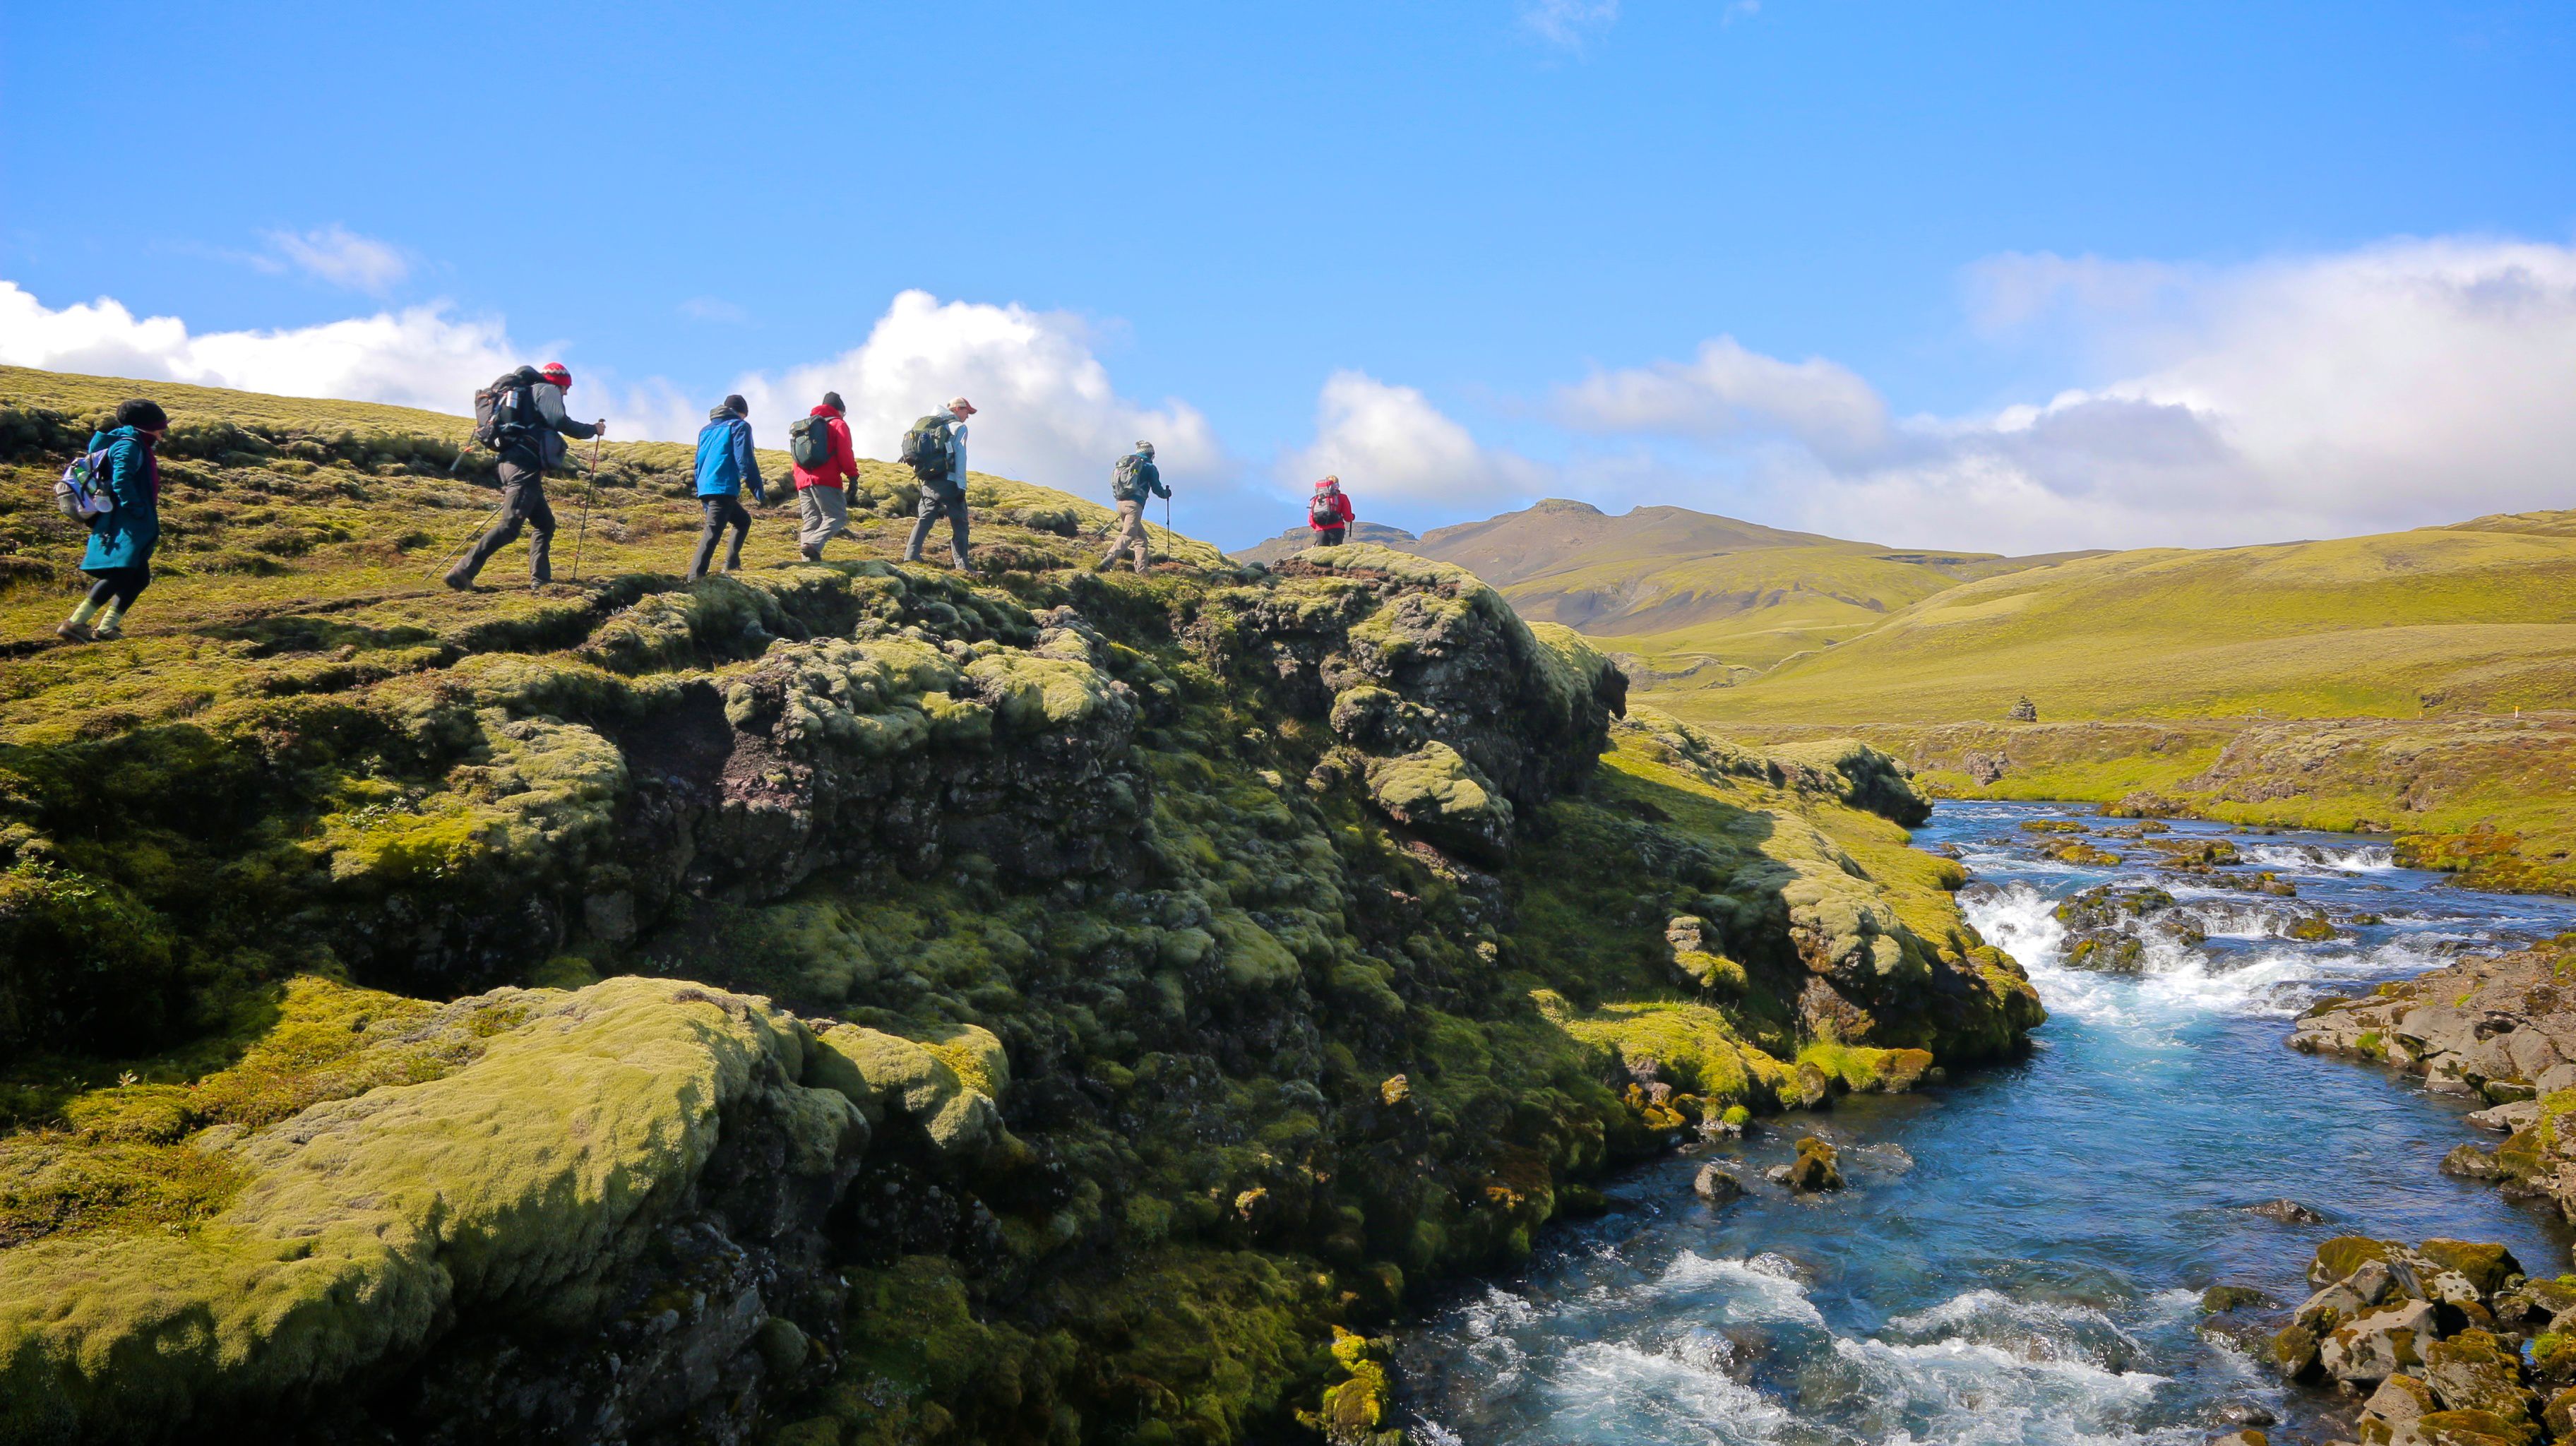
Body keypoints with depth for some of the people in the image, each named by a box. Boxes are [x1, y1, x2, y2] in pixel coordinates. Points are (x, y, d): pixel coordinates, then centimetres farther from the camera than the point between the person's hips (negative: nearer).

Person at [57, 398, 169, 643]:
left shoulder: (138, 447, 23)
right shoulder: (129, 445, -7)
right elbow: (121, 482, -22)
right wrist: (138, 511, -22)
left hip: (134, 529, 11)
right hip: (124, 527, -11)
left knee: (140, 577, 9)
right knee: (121, 574, -18)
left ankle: (105, 627, 9)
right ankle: (76, 623, -19)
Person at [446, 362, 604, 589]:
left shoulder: (525, 392, 31)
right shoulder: (546, 390, 5)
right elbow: (560, 422, -13)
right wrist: (593, 430, 1)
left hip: (511, 462, 10)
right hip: (526, 465, -10)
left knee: (545, 523, 14)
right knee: (510, 526, -17)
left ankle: (540, 579, 6)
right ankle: (462, 573, -25)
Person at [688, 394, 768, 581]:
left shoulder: (707, 429, 24)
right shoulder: (739, 426, 2)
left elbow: (699, 462, 25)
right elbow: (745, 461, -8)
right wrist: (760, 493, -7)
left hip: (705, 489, 8)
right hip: (724, 488, -8)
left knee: (743, 520, 24)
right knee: (713, 532, -14)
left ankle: (731, 564, 16)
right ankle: (695, 578, -25)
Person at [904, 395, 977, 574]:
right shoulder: (959, 427, 1)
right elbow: (960, 457, -8)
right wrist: (961, 486, -10)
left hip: (928, 483, 6)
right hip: (948, 483, -6)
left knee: (925, 519, 7)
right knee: (959, 524, -2)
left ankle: (911, 556, -7)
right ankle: (962, 564, -7)